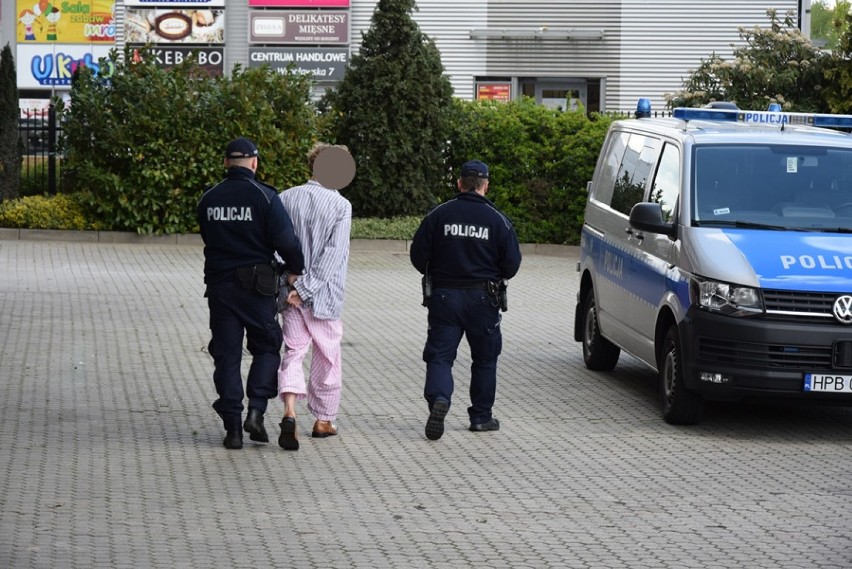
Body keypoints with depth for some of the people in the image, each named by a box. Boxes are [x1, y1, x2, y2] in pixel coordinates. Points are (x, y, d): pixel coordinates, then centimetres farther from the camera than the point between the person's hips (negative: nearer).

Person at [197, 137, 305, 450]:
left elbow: (209, 238, 13)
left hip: (219, 283, 3)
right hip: (256, 285, -3)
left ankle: (232, 426, 4)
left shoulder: (208, 199, 5)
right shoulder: (264, 197, -9)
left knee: (226, 355, 7)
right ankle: (256, 411, -3)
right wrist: (296, 269, 4)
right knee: (266, 347, 13)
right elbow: (286, 240, -13)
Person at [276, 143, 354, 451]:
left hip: (291, 291, 3)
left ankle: (290, 413, -19)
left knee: (293, 352, 3)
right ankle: (323, 420, 23)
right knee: (327, 359, 13)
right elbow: (332, 255, -16)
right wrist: (305, 289, -14)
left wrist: (292, 279, -5)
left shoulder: (286, 198, 1)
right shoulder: (340, 206, -10)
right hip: (323, 296, -3)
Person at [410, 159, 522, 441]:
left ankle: (438, 398, -25)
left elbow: (418, 256, -2)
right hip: (482, 299, 0)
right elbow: (512, 263, -3)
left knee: (440, 355, 1)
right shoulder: (497, 220, -4)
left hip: (444, 296, 0)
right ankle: (481, 416, 19)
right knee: (485, 359, 14)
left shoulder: (438, 215, -3)